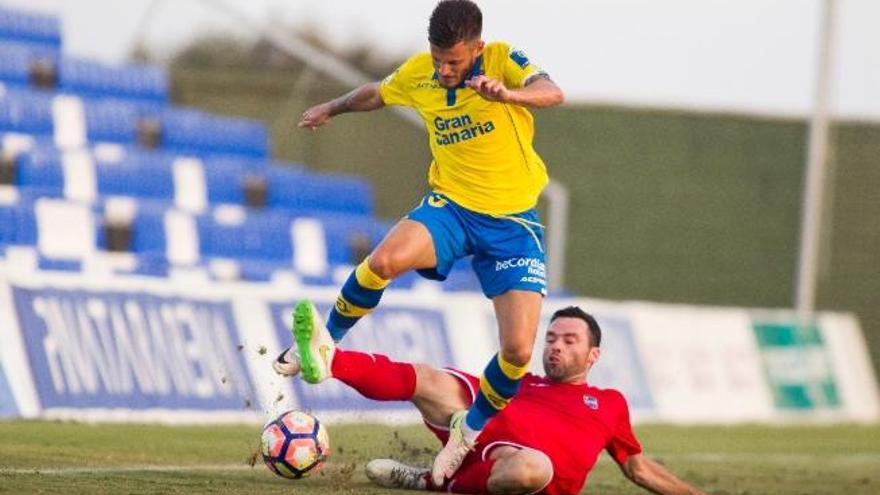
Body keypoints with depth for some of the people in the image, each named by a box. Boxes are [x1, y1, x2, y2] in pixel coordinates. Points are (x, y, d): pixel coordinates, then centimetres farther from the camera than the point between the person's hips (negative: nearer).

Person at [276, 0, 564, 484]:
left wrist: (507, 94, -54)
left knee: (518, 350, -14)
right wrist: (332, 108, 40)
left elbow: (551, 93, -34)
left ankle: (472, 428, 15)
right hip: (451, 206, 2)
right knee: (384, 260, -31)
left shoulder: (503, 60, -13)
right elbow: (376, 93, 23)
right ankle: (324, 343, -5)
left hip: (513, 221, -2)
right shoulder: (418, 73, -1)